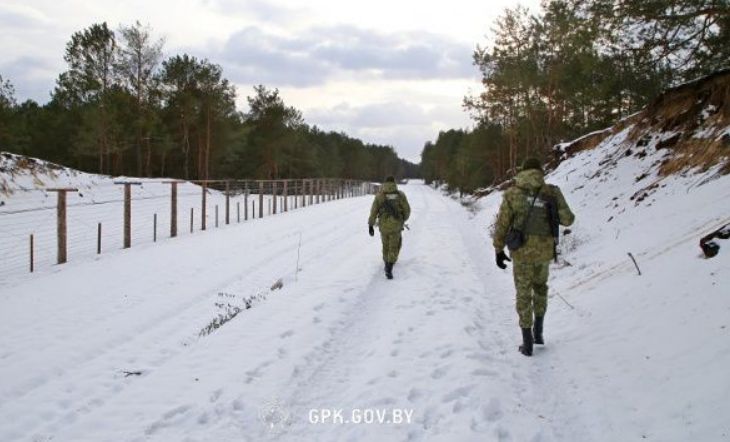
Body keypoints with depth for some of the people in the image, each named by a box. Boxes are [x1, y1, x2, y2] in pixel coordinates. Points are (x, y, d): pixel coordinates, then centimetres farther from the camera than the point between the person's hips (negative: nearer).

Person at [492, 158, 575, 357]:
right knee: (540, 287, 26)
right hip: (545, 250, 1)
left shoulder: (512, 194, -3)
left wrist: (498, 250, 6)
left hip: (521, 252, -1)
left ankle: (528, 343, 12)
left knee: (524, 294, 9)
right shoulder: (552, 192, -2)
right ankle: (538, 331, 27)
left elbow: (501, 225, -3)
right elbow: (567, 219, -1)